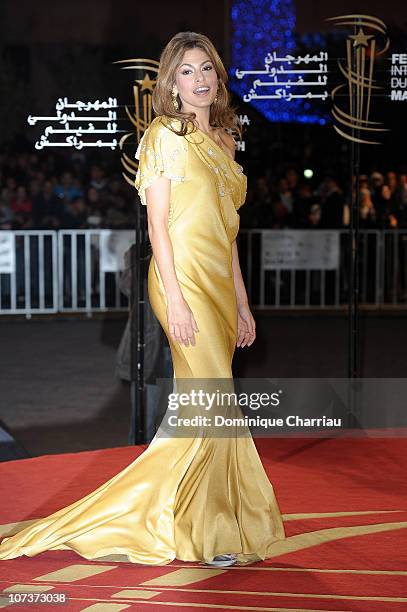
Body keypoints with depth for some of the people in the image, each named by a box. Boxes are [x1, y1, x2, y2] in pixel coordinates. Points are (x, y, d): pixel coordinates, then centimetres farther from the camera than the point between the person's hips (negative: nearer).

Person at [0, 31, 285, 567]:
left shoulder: (221, 140, 18)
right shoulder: (165, 135, -3)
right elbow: (157, 221, -9)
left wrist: (242, 304, 16)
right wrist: (175, 298, -17)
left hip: (219, 282, 7)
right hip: (183, 277, -7)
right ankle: (206, 531, 3)